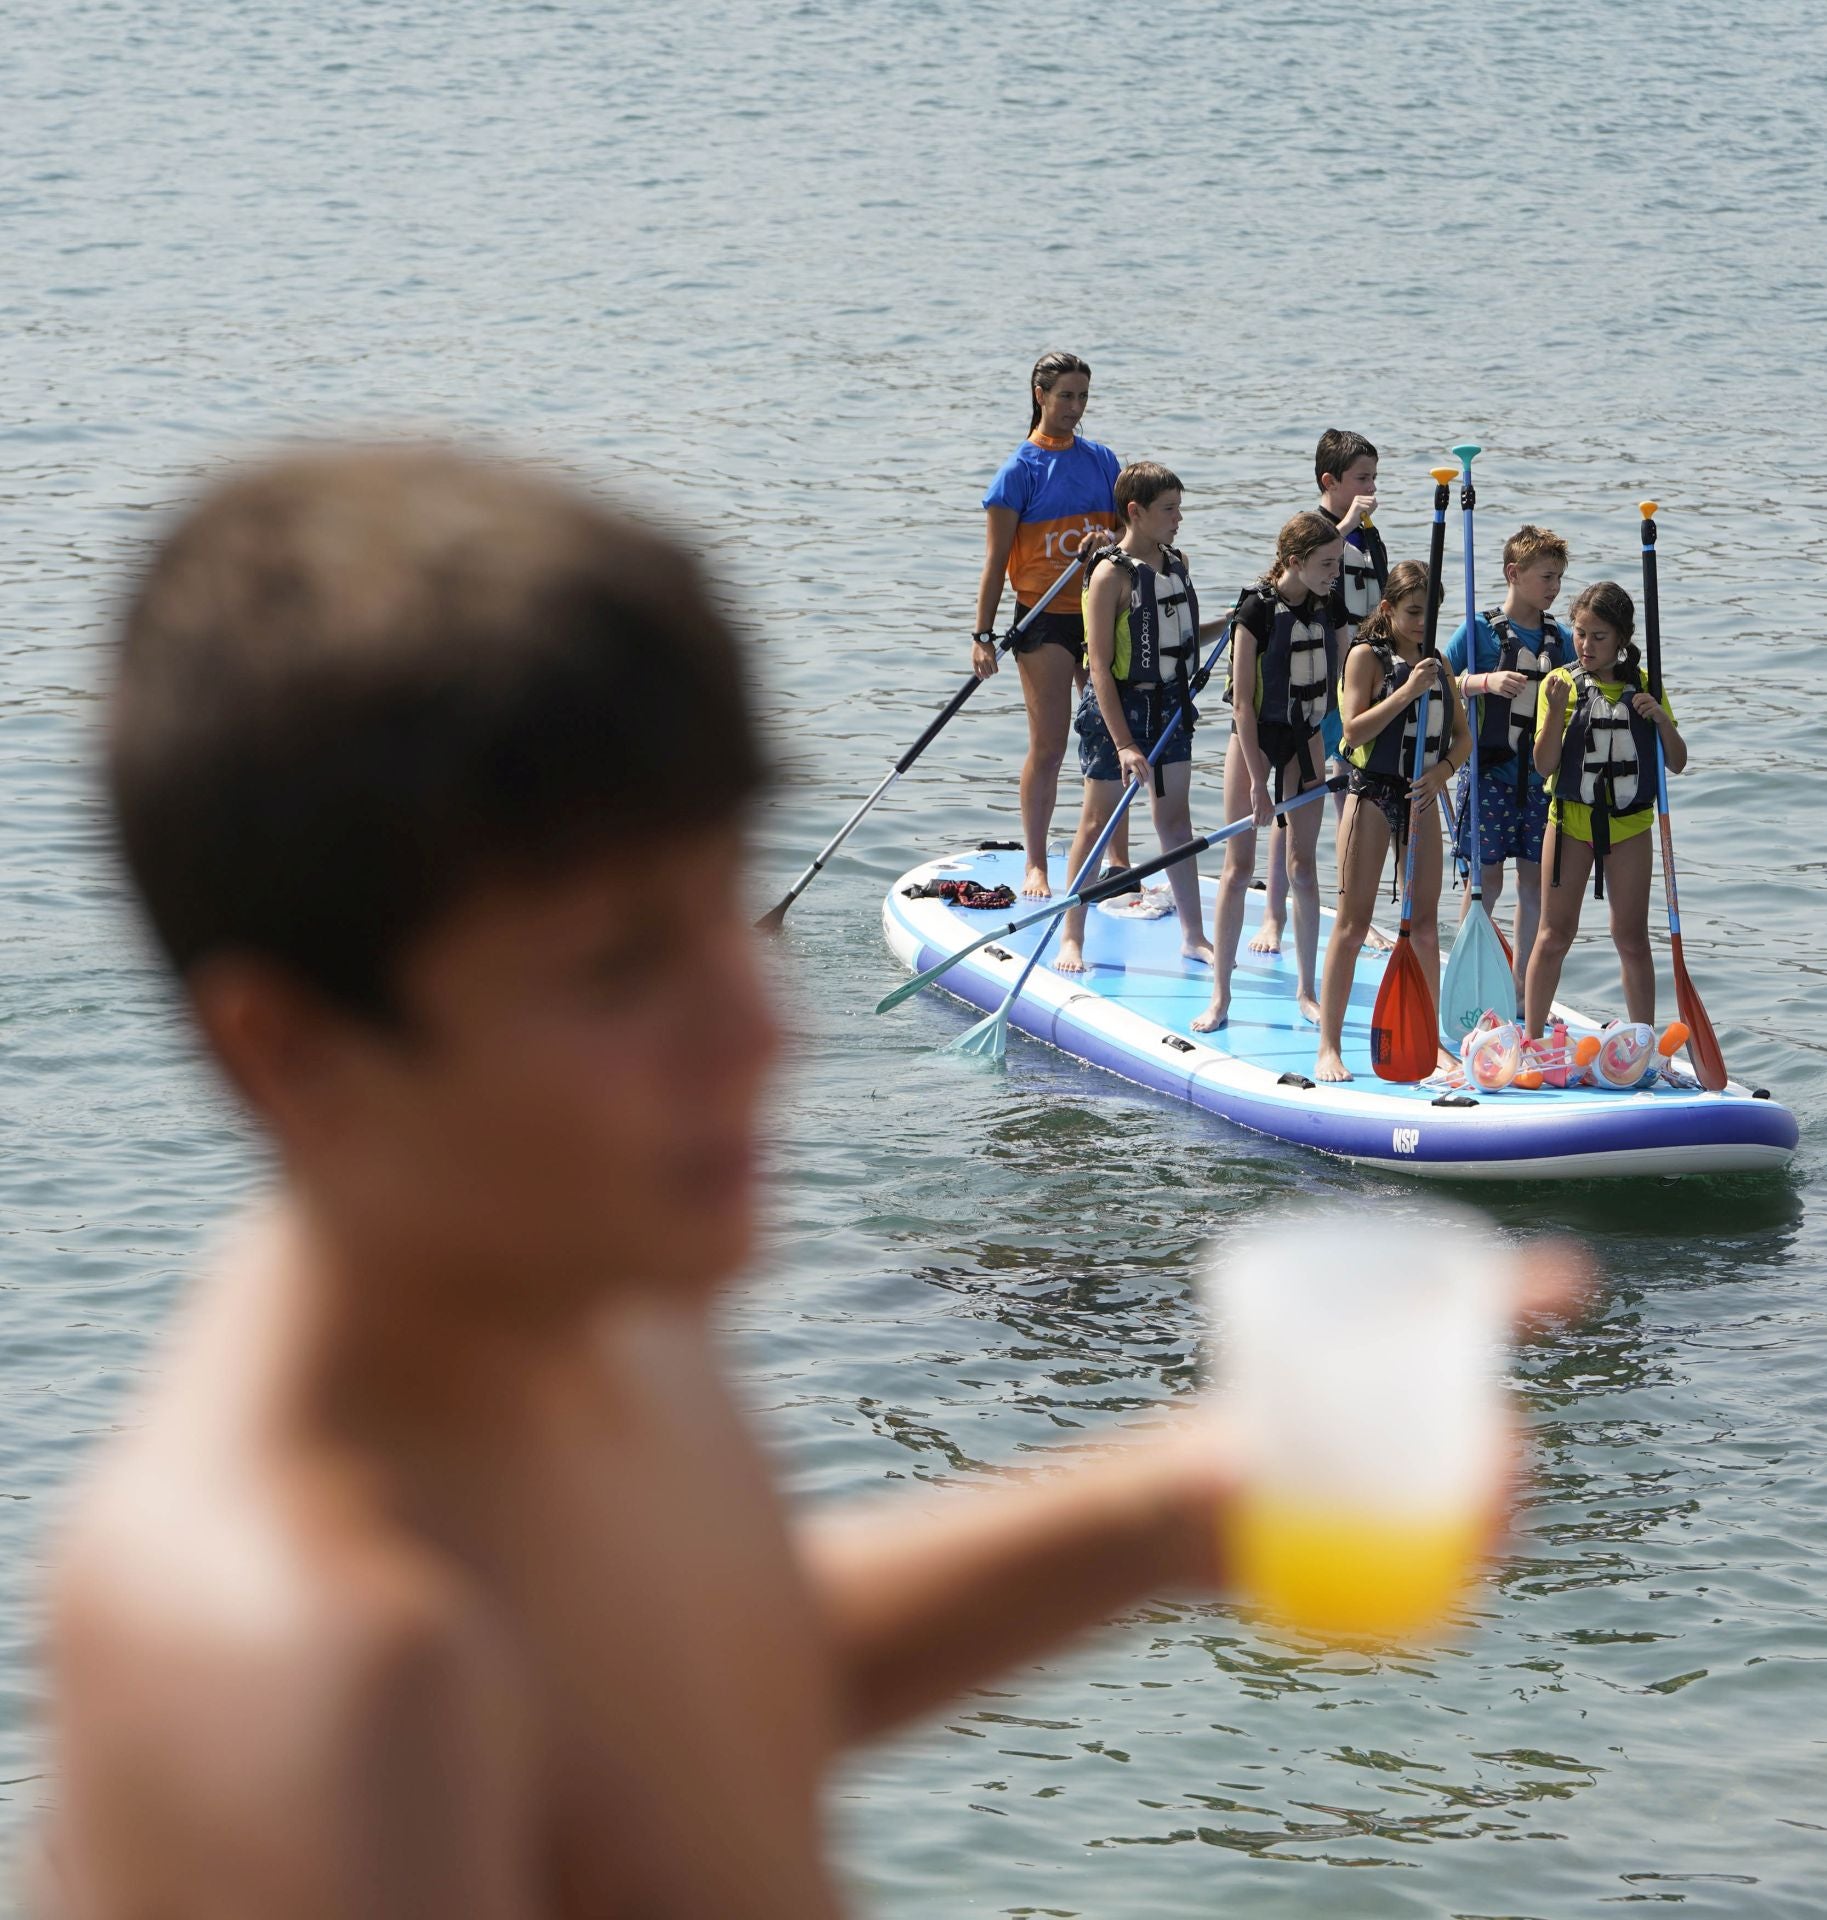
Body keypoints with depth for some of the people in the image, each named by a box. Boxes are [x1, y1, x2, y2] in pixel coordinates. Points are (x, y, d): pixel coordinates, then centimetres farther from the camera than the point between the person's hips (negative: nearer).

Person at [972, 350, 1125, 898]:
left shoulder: (1101, 460, 9)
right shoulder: (1020, 469, -5)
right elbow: (996, 560, -6)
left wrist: (1112, 539, -12)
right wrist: (983, 635, -10)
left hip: (1101, 612, 5)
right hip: (1045, 618, -4)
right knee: (1048, 746, -4)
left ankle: (1119, 859, 17)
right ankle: (1035, 866, 6)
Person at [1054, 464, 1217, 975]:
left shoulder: (1176, 563, 5)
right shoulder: (1111, 574, -17)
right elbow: (1100, 667, -19)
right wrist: (1123, 743, -23)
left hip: (1170, 705, 6)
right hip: (1118, 707, -6)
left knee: (1175, 818, 11)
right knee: (1098, 821, 2)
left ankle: (1193, 935, 17)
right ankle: (1071, 938, 11)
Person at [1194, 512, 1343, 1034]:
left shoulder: (1325, 607, 0)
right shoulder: (1257, 609, -17)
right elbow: (1242, 701, -16)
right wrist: (1257, 781, -18)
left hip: (1305, 740, 5)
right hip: (1255, 738, -4)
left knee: (1302, 867, 7)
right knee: (1238, 867, -2)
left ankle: (1306, 987, 16)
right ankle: (1220, 994, 3)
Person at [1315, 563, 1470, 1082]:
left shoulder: (1437, 664, 12)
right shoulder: (1367, 655, -5)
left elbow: (1463, 736, 13)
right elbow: (1353, 730, -15)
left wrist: (1443, 769, -8)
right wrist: (1408, 692, -22)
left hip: (1422, 797, 5)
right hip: (1373, 794, -5)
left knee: (1425, 926, 10)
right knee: (1352, 923, -5)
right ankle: (1329, 1048, -4)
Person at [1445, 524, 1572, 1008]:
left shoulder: (1560, 639, 8)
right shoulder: (1480, 630, -6)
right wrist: (1486, 682, -24)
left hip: (1541, 777, 5)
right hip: (1490, 773, -5)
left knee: (1534, 882, 8)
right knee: (1486, 880, -2)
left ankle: (1521, 988, 17)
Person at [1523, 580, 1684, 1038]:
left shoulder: (1644, 687, 2)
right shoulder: (1561, 684, -4)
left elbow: (1676, 763, 2)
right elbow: (1545, 764, -11)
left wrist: (1661, 718, -16)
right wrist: (1557, 710, -25)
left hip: (1628, 823, 1)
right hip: (1571, 817, -1)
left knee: (1632, 939, 6)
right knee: (1555, 935, 2)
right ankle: (1531, 1042, 10)